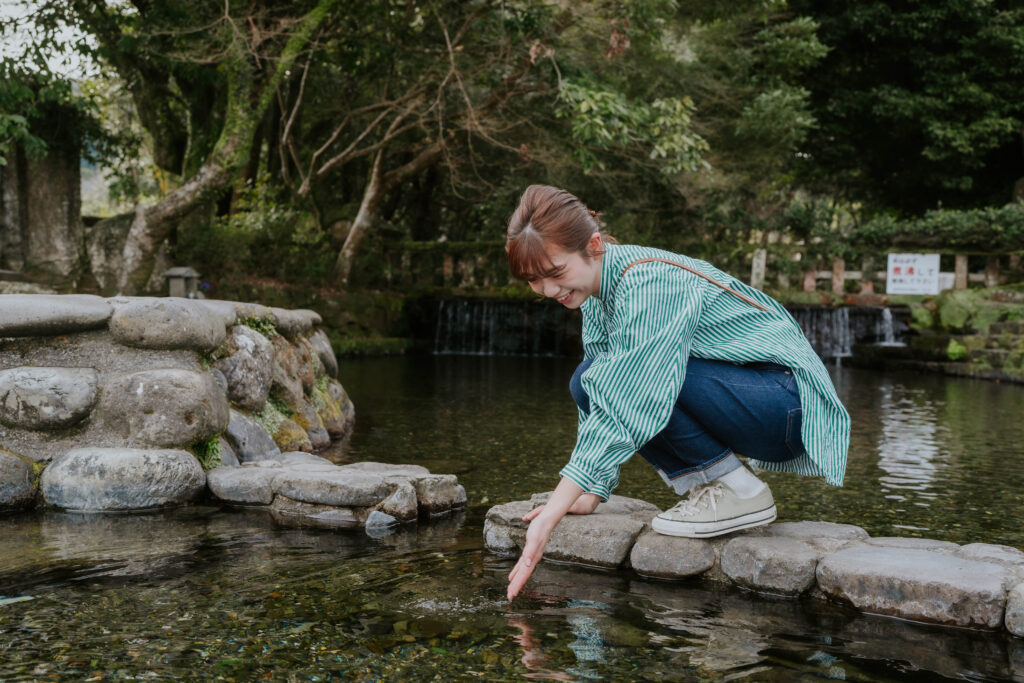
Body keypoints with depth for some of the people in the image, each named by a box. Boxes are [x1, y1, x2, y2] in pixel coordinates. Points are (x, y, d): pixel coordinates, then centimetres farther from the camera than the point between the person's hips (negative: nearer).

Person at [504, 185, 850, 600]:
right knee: (587, 384, -2)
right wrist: (590, 495, 0)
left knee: (622, 379, -25)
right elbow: (596, 401, 10)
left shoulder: (648, 284, -25)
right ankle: (707, 487, 3)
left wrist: (550, 518, -34)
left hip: (788, 405, -9)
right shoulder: (597, 292, 3)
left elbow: (626, 407, -32)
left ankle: (739, 492, -12)